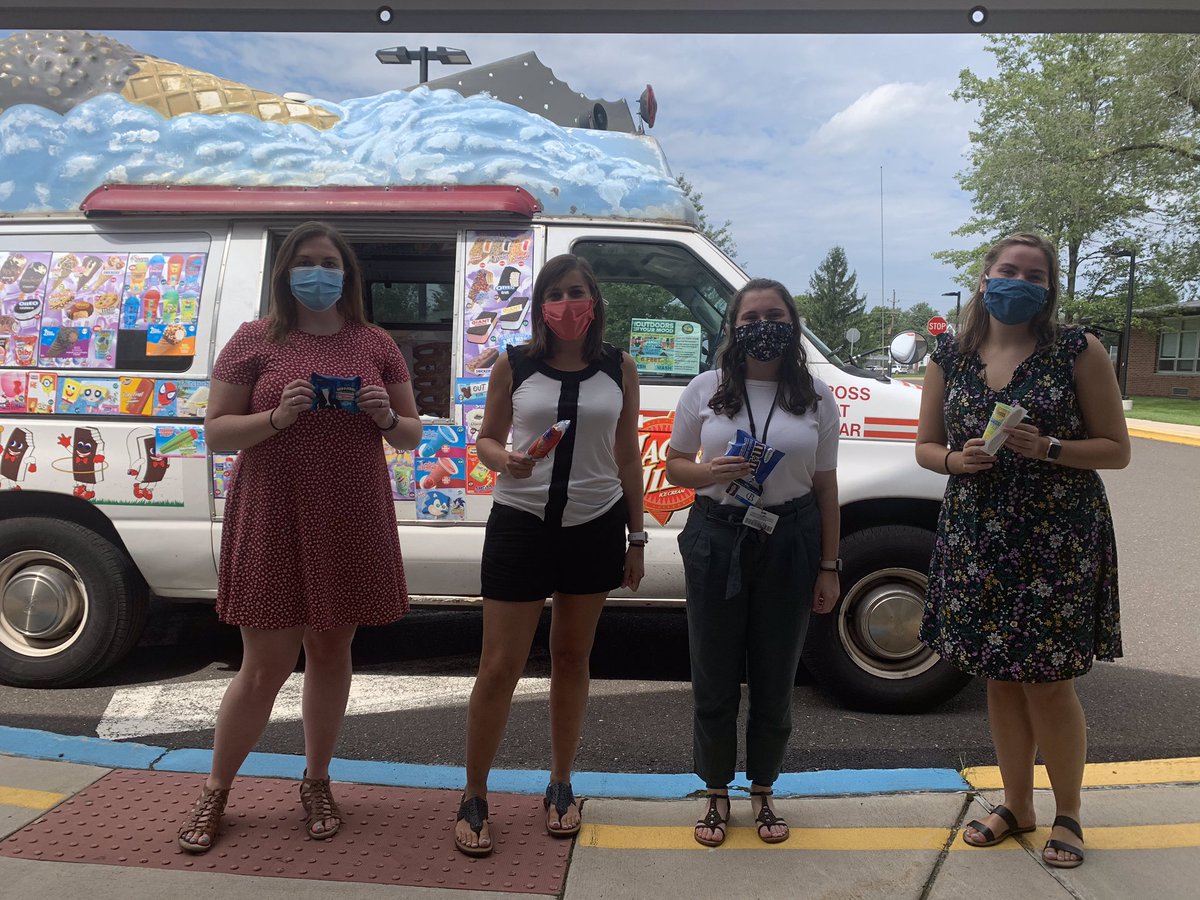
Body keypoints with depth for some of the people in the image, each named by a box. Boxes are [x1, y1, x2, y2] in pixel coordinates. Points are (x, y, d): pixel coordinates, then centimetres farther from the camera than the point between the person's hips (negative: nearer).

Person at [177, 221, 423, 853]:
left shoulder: (376, 345, 8)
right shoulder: (255, 340, 1)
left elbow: (411, 434, 13)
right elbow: (216, 431, 0)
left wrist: (385, 416, -10)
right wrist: (277, 417, -18)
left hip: (352, 523, 3)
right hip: (271, 523, -2)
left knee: (331, 653, 13)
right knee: (265, 666, 3)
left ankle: (316, 783, 32)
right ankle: (215, 792, 25)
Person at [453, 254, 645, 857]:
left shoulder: (618, 370, 3)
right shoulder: (514, 366, -2)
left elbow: (627, 459, 8)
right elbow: (486, 439, 6)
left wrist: (636, 539, 8)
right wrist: (506, 461, -18)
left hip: (595, 529, 2)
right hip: (520, 524, -2)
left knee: (571, 660, 14)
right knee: (499, 668, 0)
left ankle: (560, 789, 31)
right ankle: (473, 800, 18)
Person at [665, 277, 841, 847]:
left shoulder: (816, 396, 3)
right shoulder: (705, 390, 1)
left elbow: (825, 488, 5)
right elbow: (674, 466, 6)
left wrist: (829, 567, 2)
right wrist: (712, 472, -16)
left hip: (789, 543, 1)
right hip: (717, 539, 0)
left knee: (775, 678, 11)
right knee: (714, 677, 8)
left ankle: (762, 793, 32)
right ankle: (716, 793, 28)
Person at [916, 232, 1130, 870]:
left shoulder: (1078, 352, -4)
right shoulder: (950, 357, 5)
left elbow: (1117, 450, -3)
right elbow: (926, 445, 11)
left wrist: (1046, 448, -19)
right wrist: (956, 460, -11)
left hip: (1058, 541, -3)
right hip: (977, 537, 3)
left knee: (1048, 683, 1)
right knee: (1000, 679, 12)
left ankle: (1068, 815, 25)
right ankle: (1016, 805, 32)